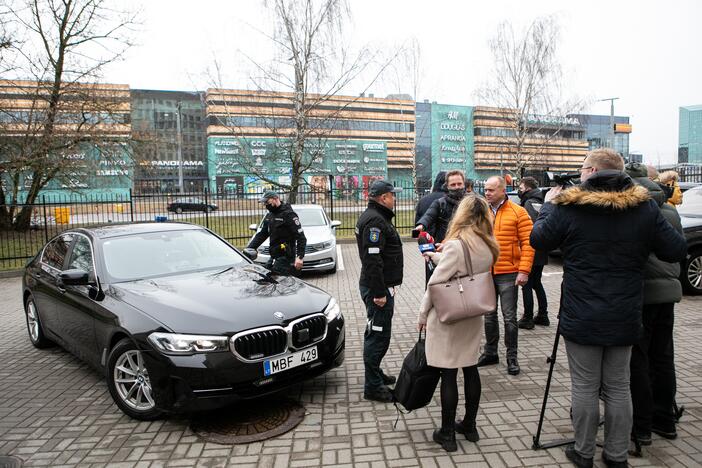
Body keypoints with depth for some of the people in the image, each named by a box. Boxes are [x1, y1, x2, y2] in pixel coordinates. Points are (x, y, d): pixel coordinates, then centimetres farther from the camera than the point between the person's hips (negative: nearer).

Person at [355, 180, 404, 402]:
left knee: (377, 333, 21)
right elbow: (372, 259, -26)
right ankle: (373, 386, 5)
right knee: (378, 335, -4)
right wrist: (379, 292, -25)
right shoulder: (375, 220, -18)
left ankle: (375, 374, 35)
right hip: (378, 287, -11)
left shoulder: (372, 216, 17)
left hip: (377, 286, 11)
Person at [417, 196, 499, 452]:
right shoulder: (488, 248, 1)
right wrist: (437, 257, 26)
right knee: (470, 369, 16)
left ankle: (447, 434, 15)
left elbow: (436, 282, -17)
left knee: (448, 374, 3)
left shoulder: (455, 245, -20)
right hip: (473, 318, 7)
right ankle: (469, 426, 30)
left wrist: (423, 314, -5)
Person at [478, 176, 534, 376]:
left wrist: (524, 270, -13)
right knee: (489, 315, 14)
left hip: (508, 273, -4)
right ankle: (490, 352, 28)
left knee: (509, 317, 4)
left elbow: (528, 242, -7)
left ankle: (512, 356, 19)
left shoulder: (518, 212, -5)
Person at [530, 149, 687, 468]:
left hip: (581, 319, -3)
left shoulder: (568, 207, -12)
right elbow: (676, 251, 3)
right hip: (624, 318, 3)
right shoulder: (644, 207, -2)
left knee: (585, 387, 9)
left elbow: (538, 240, 1)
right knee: (618, 387, 15)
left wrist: (547, 205, 14)